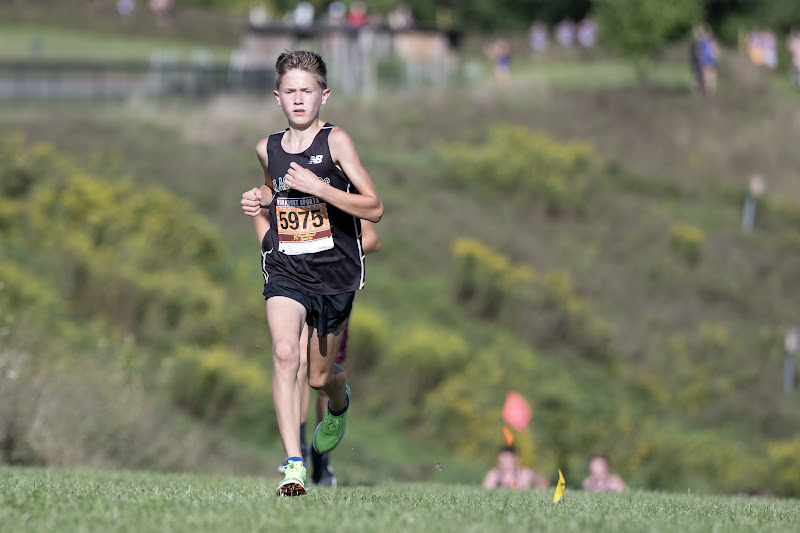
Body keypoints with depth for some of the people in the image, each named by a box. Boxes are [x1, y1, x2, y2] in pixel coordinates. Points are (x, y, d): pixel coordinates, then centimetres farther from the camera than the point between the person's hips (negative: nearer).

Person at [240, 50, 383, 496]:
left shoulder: (336, 141, -9)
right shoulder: (268, 149, 5)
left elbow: (374, 208, -13)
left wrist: (318, 187, -23)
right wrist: (261, 200, 6)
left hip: (335, 274, -2)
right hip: (285, 271, 2)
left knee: (320, 376, 10)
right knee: (285, 352, -24)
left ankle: (340, 401, 50)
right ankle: (294, 464, -26)